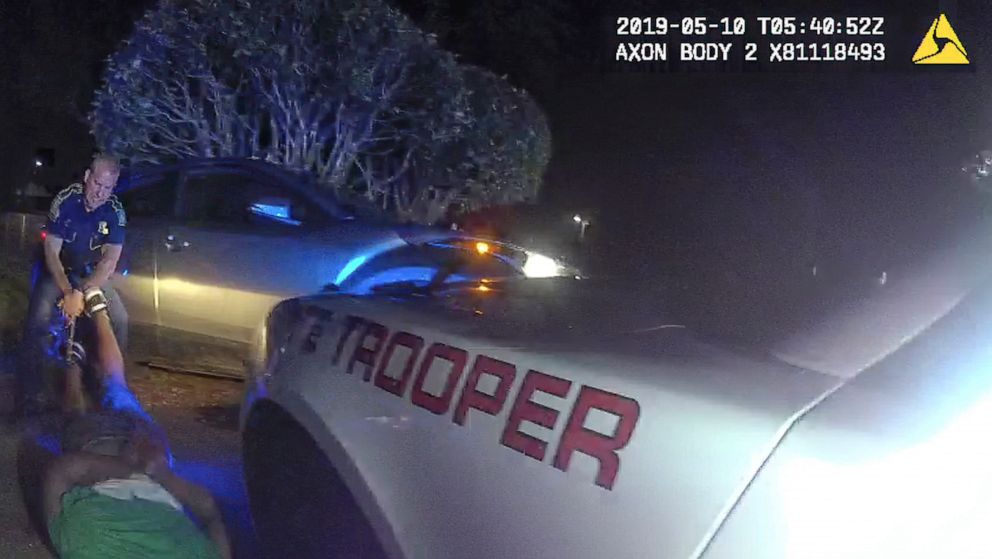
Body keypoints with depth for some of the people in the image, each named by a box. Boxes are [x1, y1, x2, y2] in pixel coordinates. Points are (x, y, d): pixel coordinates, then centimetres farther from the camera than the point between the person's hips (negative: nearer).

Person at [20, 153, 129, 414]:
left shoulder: (115, 211, -18)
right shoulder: (65, 201, -22)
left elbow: (110, 261, -22)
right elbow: (51, 252, -20)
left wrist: (82, 292, -33)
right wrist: (68, 292, -30)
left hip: (92, 274, 2)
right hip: (58, 271, -2)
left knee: (120, 319, -14)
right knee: (38, 320, -23)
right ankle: (29, 392, -14)